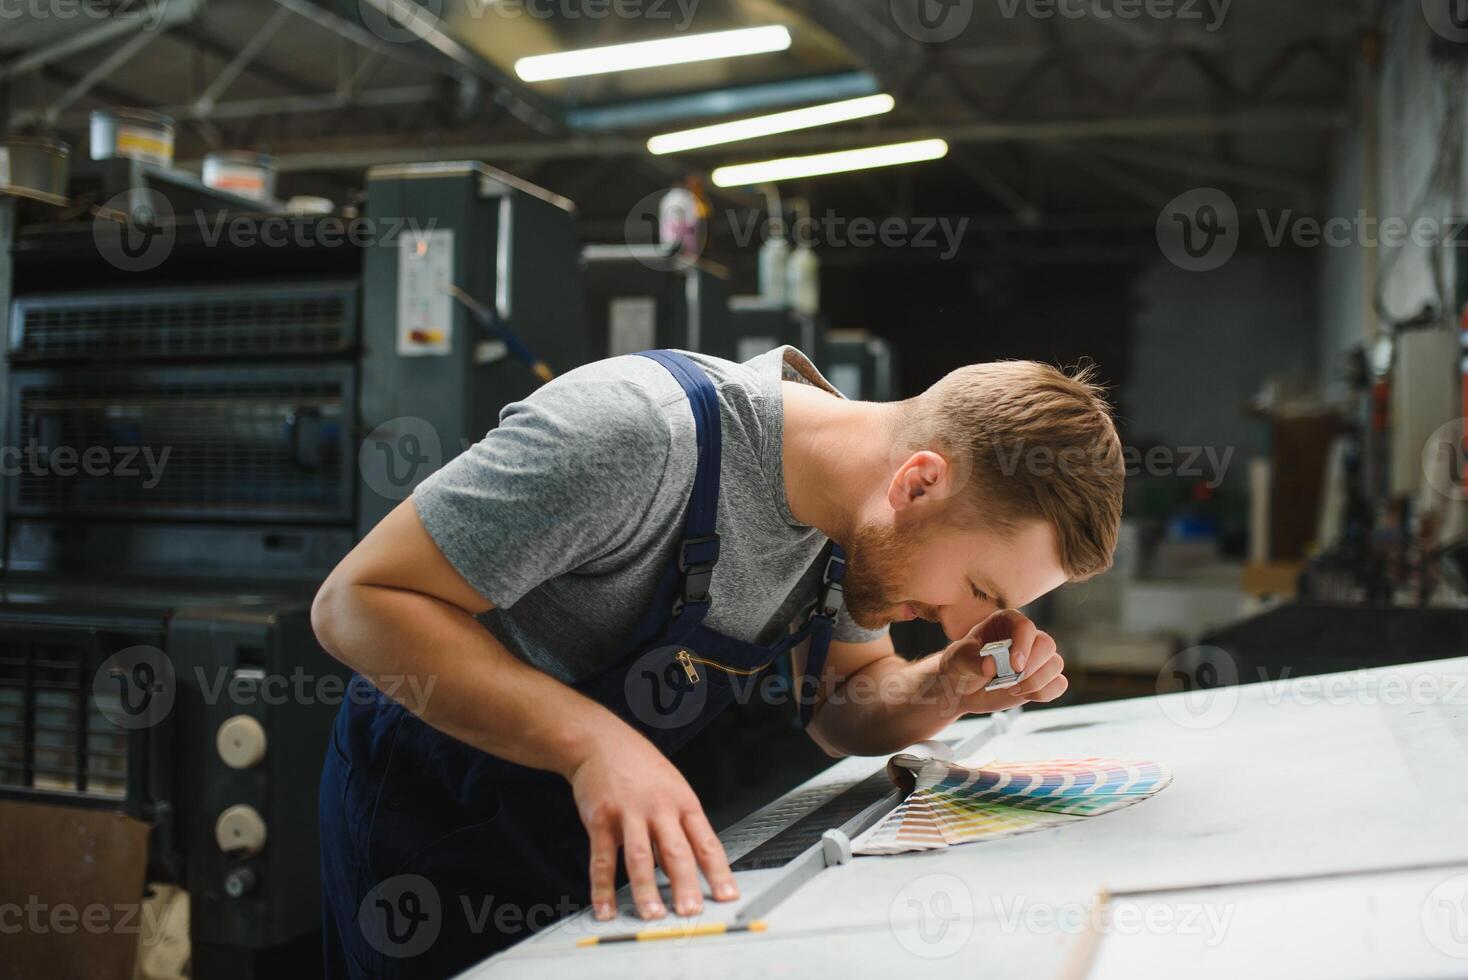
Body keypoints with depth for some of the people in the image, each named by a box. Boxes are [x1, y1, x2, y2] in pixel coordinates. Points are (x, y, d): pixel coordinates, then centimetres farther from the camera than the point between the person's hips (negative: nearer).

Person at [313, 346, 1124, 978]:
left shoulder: (859, 512, -11)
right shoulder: (637, 432, -35)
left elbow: (841, 706, 2)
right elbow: (360, 601, -32)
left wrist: (948, 689, -20)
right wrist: (590, 739, -44)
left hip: (600, 818, 6)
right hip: (440, 812, -6)